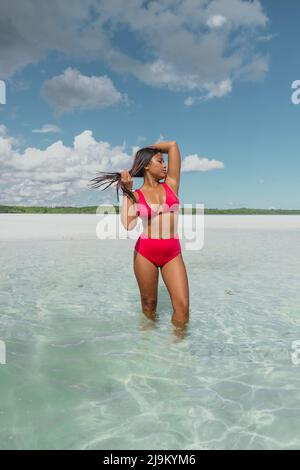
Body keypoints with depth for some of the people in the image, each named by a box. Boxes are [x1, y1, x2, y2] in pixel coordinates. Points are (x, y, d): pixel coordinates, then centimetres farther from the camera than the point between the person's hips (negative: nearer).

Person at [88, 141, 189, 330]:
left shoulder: (171, 184, 6)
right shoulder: (135, 196, 1)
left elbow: (173, 145, 6)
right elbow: (128, 224, -19)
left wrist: (147, 148, 16)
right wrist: (126, 191, -12)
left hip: (173, 254, 2)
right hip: (145, 253, -1)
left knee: (183, 306, -7)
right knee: (149, 304, 11)